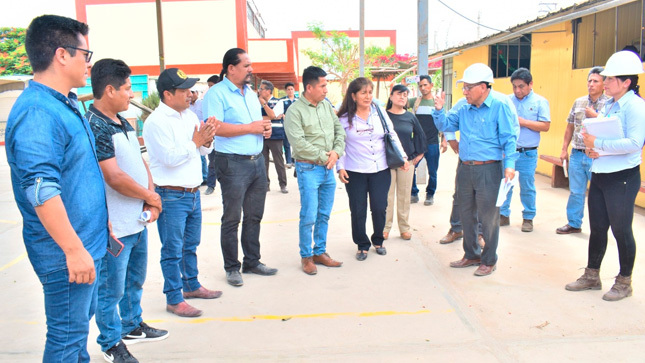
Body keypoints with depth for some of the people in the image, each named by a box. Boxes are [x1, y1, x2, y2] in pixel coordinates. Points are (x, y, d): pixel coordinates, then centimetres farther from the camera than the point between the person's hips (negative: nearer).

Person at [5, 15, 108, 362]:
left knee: (82, 320, 23)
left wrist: (102, 222, 23)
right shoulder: (36, 112, -21)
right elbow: (41, 189, -27)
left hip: (86, 242, 10)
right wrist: (74, 249, -26)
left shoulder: (66, 105, 11)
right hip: (67, 253, -10)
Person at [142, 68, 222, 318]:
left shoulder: (190, 116, 9)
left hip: (193, 192, 8)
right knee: (172, 251, 3)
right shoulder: (156, 122, -14)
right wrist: (195, 141, -15)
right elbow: (170, 158, -21)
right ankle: (174, 299, 14)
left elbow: (202, 152, 14)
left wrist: (207, 140, -6)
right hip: (171, 196, -8)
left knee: (191, 245, 20)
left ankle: (191, 286, 36)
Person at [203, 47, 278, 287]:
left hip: (257, 161, 8)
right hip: (233, 163, -7)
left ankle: (252, 262, 27)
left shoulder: (251, 93, 16)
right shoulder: (217, 93, -9)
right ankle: (232, 268, 16)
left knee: (254, 216, 14)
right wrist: (251, 128, -17)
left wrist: (266, 127, 2)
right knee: (232, 219, 3)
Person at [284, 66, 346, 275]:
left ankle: (320, 252, 26)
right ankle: (306, 256, 13)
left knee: (324, 215, 13)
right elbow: (298, 143, -17)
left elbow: (340, 131, 12)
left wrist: (336, 152, -5)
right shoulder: (295, 111, -10)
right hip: (308, 169, -6)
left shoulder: (326, 106, 11)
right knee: (309, 216, -3)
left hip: (329, 168, 6)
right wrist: (323, 157, -13)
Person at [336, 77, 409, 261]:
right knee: (358, 211, 4)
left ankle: (378, 241, 28)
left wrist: (402, 156, 4)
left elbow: (393, 136, 10)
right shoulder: (344, 118, -1)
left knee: (379, 208, 4)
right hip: (355, 172, -1)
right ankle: (362, 245, 22)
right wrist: (340, 167, -6)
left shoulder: (380, 113, 4)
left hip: (380, 170, 2)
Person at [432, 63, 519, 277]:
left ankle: (489, 260, 19)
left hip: (488, 169, -7)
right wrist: (439, 110, -4)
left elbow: (509, 138, -12)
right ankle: (471, 255, 32)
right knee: (466, 214, 16)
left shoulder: (500, 105, -10)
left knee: (488, 216, 3)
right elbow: (445, 125, 15)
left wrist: (509, 164, -22)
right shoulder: (464, 109, 9)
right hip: (465, 168, 7)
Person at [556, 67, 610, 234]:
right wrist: (564, 149, 13)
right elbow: (570, 127, 15)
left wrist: (595, 116, -16)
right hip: (577, 154, 5)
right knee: (575, 192, 13)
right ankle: (574, 224, 25)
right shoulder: (579, 102, 10)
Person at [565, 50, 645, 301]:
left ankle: (624, 282, 21)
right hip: (600, 174, 8)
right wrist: (591, 147, -3)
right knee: (597, 228, 14)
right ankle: (592, 276, 27)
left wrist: (598, 145, -22)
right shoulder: (609, 104, 11)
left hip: (622, 177, -8)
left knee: (621, 230, 4)